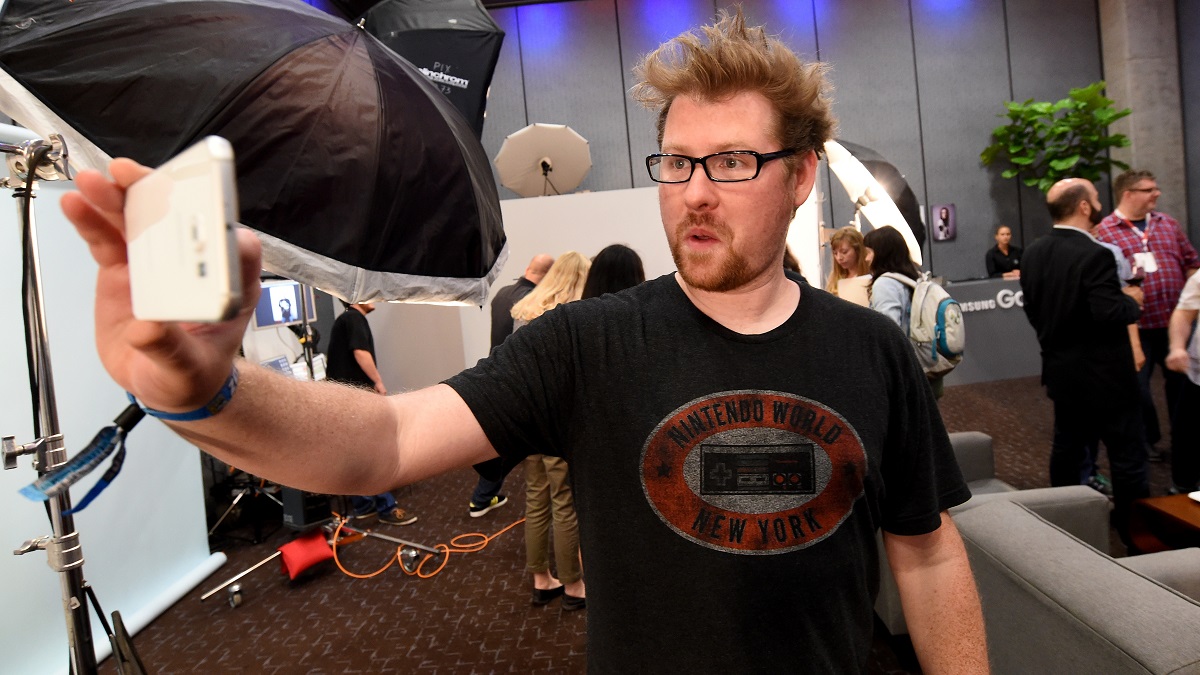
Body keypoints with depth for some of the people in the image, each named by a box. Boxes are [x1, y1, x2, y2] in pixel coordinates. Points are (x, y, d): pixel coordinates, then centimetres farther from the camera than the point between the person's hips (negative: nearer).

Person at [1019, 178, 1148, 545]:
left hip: (1061, 371, 8)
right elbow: (1110, 314, -24)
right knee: (1127, 454, 5)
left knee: (1067, 447, 19)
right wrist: (1132, 300, -6)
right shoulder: (1095, 255, -21)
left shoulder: (1033, 253, 2)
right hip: (1103, 373, -7)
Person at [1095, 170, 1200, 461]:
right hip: (1135, 325, -5)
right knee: (1137, 384, 4)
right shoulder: (1104, 231, -7)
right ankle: (1147, 439, 22)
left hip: (1175, 320, 5)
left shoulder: (1167, 224, 12)